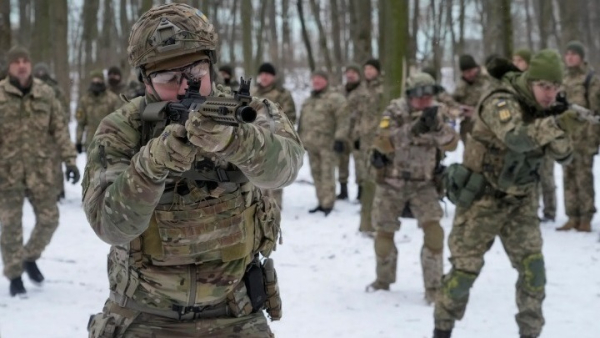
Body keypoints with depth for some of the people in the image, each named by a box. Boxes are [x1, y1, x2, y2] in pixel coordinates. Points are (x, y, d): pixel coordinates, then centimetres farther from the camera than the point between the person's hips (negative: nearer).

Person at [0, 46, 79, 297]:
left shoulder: (46, 94, 3)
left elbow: (59, 129, 6)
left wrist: (69, 160, 1)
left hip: (40, 168, 2)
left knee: (49, 219, 4)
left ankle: (30, 257, 30)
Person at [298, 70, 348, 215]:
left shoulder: (335, 98, -6)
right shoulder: (308, 100, 20)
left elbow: (342, 120, -13)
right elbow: (302, 121, 26)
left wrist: (340, 138, -20)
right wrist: (301, 139, 24)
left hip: (327, 143, -8)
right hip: (311, 143, 8)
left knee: (327, 174, -9)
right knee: (316, 174, 10)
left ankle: (328, 204, -8)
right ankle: (322, 202, 17)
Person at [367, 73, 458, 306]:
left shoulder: (437, 112, -7)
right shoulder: (395, 111, -15)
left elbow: (451, 144, -18)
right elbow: (383, 143, -29)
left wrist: (437, 127, -38)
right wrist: (413, 128, -39)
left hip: (423, 183, 1)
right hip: (392, 181, -1)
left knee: (434, 231, -16)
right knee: (384, 233, 9)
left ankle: (434, 288, -7)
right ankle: (383, 281, 33)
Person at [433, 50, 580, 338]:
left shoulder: (544, 109, 0)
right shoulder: (501, 102, -22)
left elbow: (563, 156, -4)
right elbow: (516, 138, -41)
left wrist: (562, 131, -23)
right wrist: (557, 125, -49)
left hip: (520, 200, 6)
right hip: (482, 198, -6)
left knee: (533, 266, -4)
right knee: (466, 266, 2)